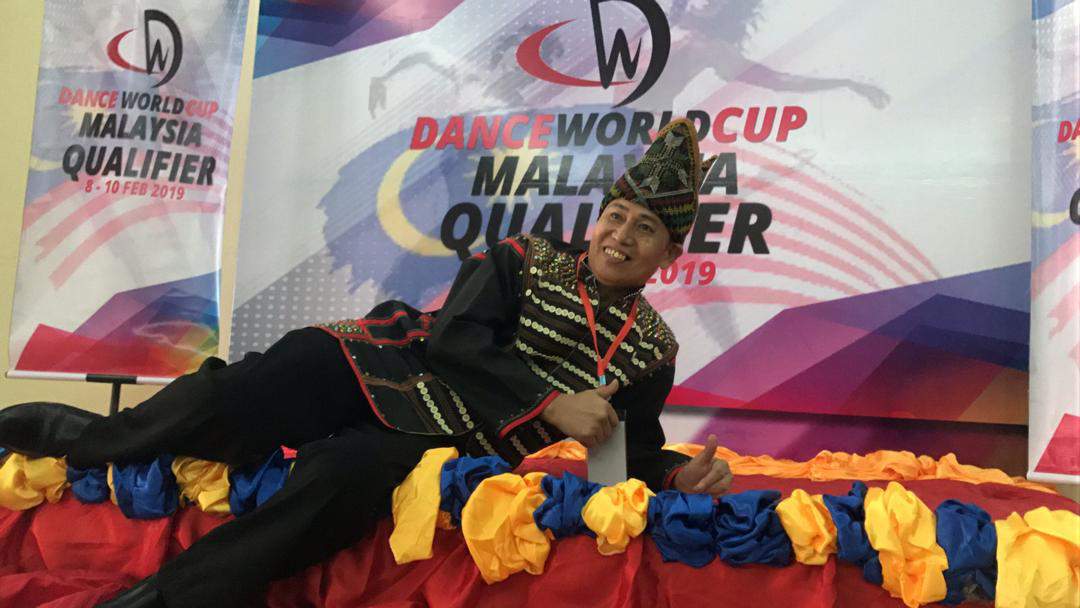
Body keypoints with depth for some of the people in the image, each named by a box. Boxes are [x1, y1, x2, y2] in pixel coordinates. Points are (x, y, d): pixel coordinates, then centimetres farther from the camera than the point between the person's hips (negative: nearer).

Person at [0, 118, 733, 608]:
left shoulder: (652, 351, 9)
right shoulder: (527, 260, 2)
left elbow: (632, 451, 13)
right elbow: (454, 340, -11)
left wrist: (682, 473, -8)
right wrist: (553, 404, -17)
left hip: (444, 445, 0)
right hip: (378, 366, 1)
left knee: (342, 479, -34)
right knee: (211, 418, -16)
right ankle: (68, 435, 11)